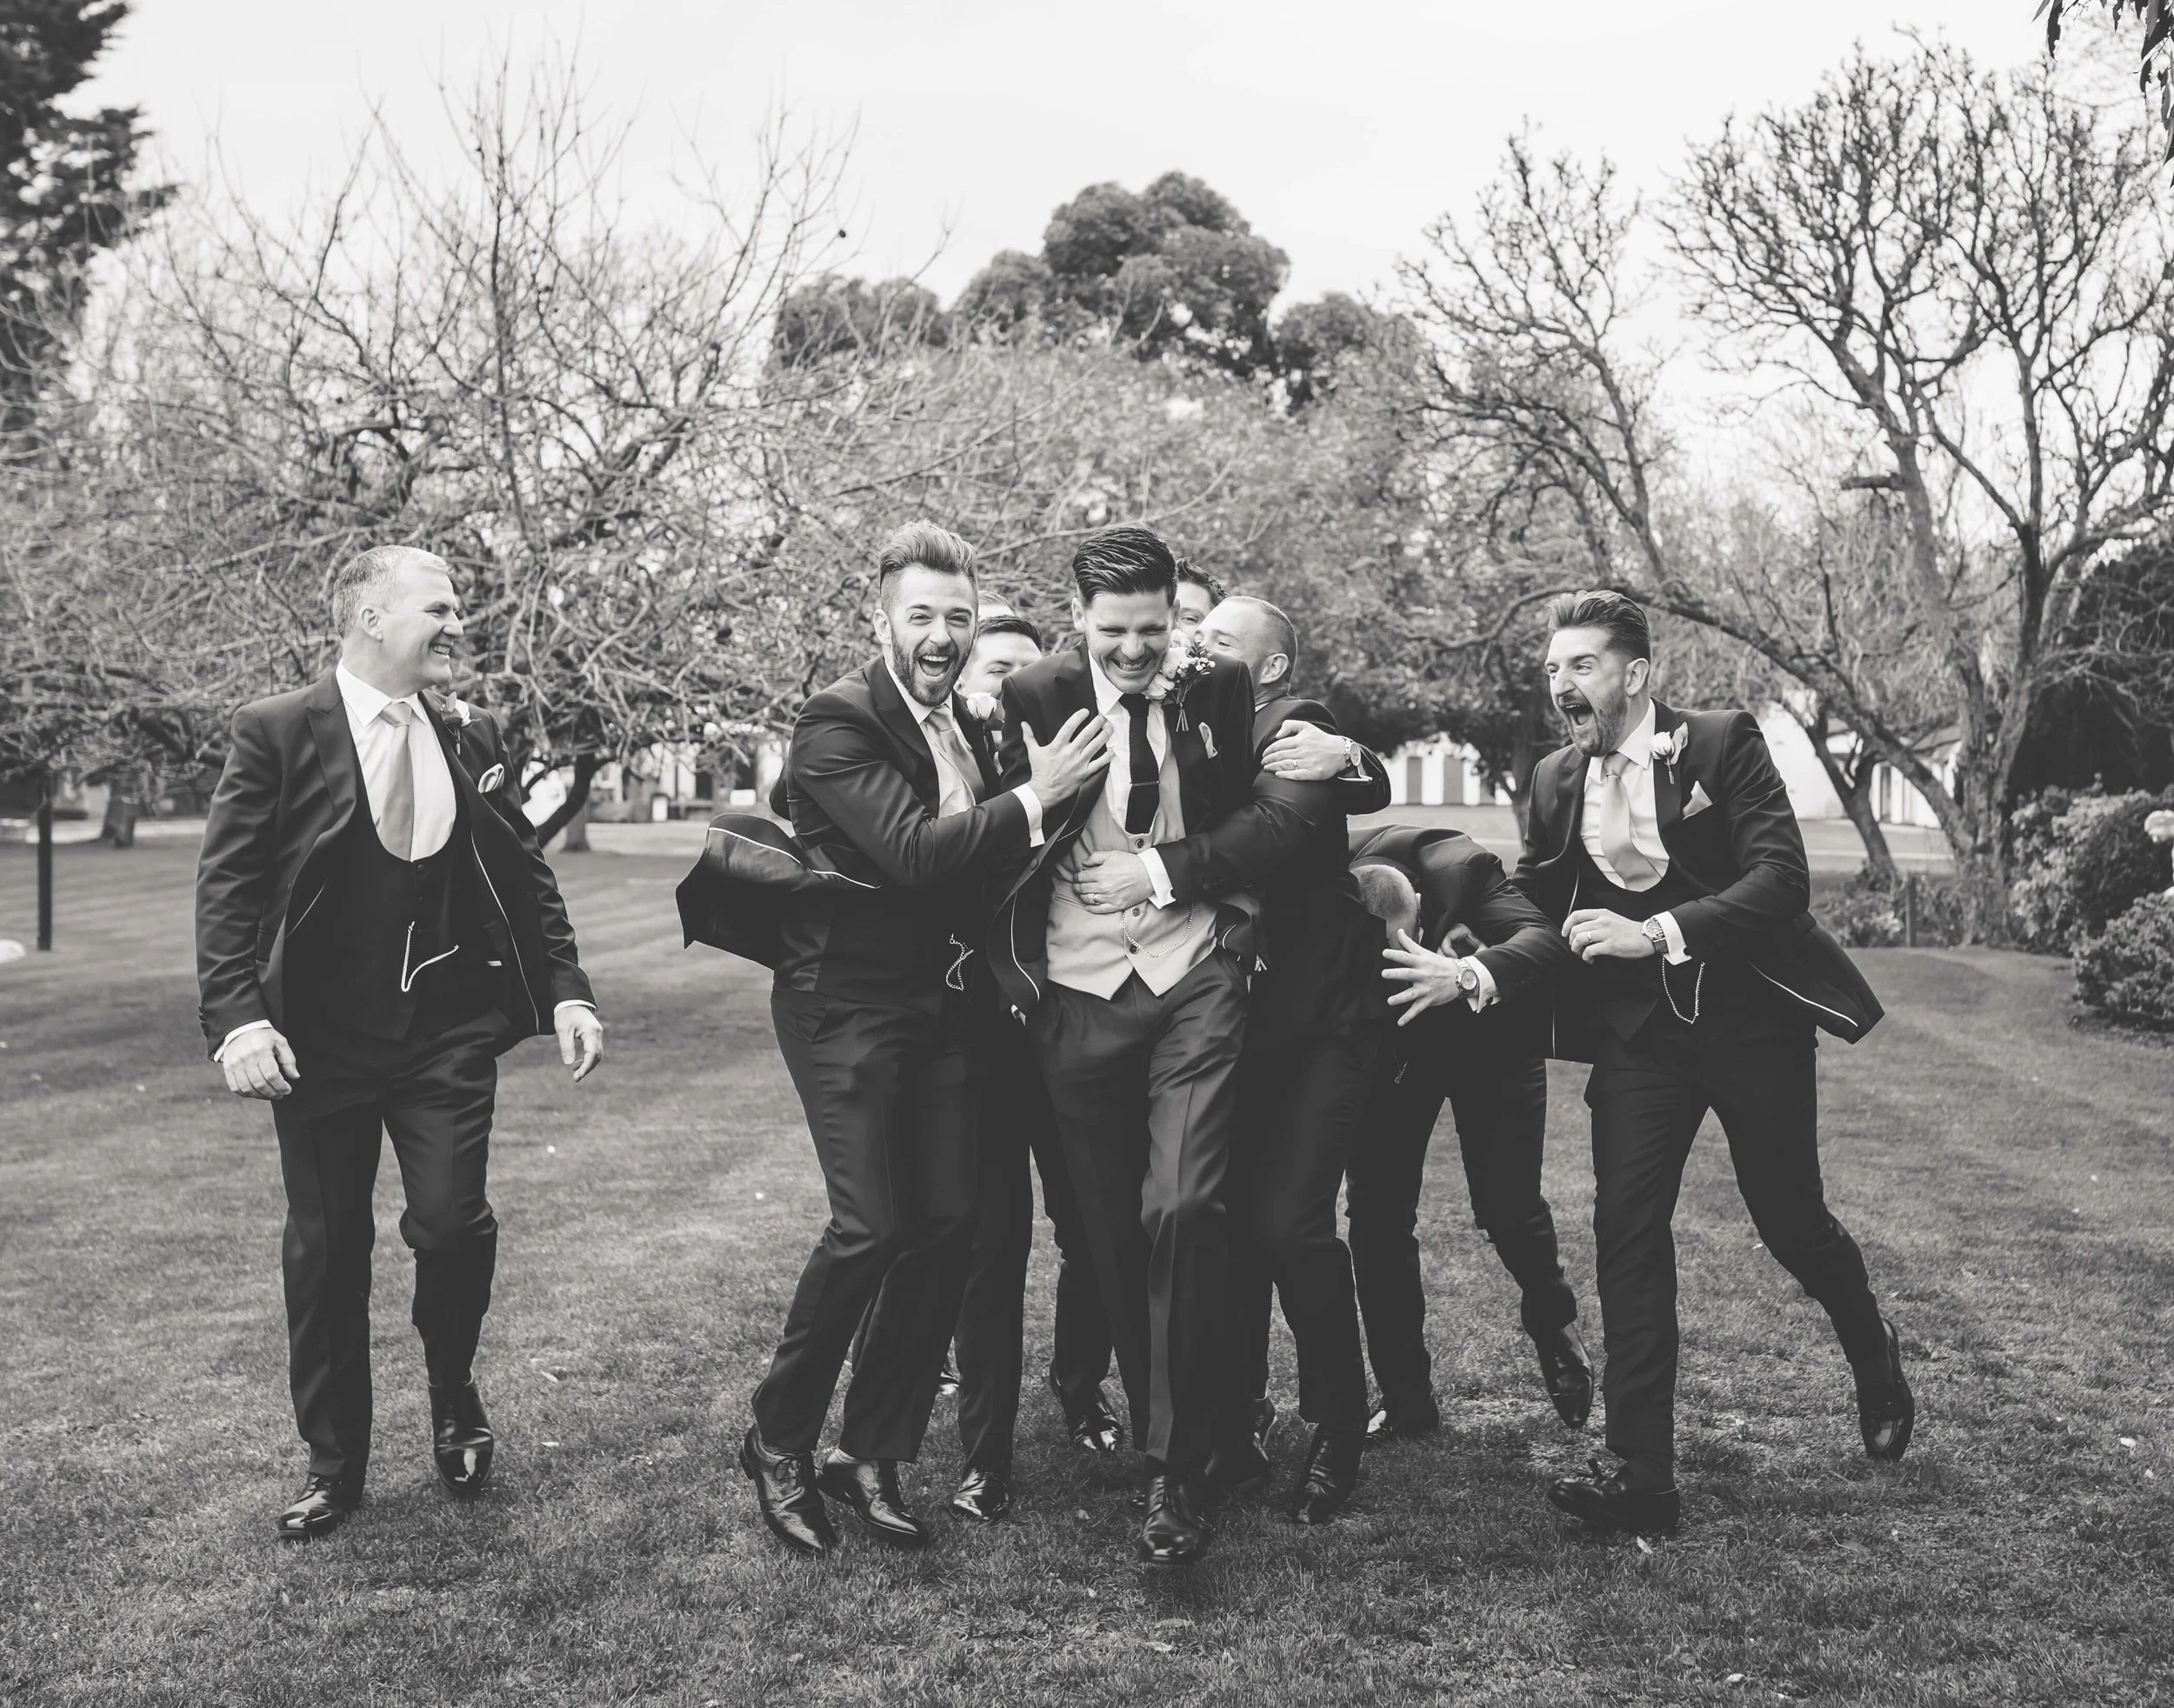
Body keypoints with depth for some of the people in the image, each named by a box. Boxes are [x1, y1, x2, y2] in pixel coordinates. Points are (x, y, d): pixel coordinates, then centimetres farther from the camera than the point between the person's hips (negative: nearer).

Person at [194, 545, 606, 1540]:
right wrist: (238, 1019, -21)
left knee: (452, 1222, -10)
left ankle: (455, 1400, 21)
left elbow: (526, 876, 11)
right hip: (320, 1036, -2)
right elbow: (226, 888, -10)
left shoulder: (470, 737, 6)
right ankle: (334, 1464, 25)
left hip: (448, 1030, 2)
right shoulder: (276, 733, -6)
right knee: (326, 1247, 7)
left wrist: (567, 991, 2)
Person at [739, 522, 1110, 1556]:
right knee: (870, 1227, -13)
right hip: (849, 1005, -7)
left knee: (948, 1225, 3)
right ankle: (777, 1443, 9)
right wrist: (1032, 799, -18)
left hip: (941, 1004, 7)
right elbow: (913, 852, -23)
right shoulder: (839, 720, -12)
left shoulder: (970, 726, 12)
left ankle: (869, 1454, 16)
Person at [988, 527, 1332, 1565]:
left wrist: (1167, 868, -10)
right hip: (1078, 996, 1)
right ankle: (1149, 1424, 28)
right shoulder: (1035, 701, 0)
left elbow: (1288, 814, -4)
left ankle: (1175, 1473, -3)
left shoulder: (1222, 693, 2)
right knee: (1112, 1232, 8)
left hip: (1194, 982, -1)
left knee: (1182, 1211, -14)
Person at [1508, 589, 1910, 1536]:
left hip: (1750, 1014, -3)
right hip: (1638, 1025, 3)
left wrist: (1657, 933, -29)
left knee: (1790, 1218, 10)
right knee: (1625, 1228, -8)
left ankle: (1875, 1361, 43)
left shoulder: (1724, 744, -10)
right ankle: (1641, 1475, -3)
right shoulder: (1555, 781, 3)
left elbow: (1783, 879, -20)